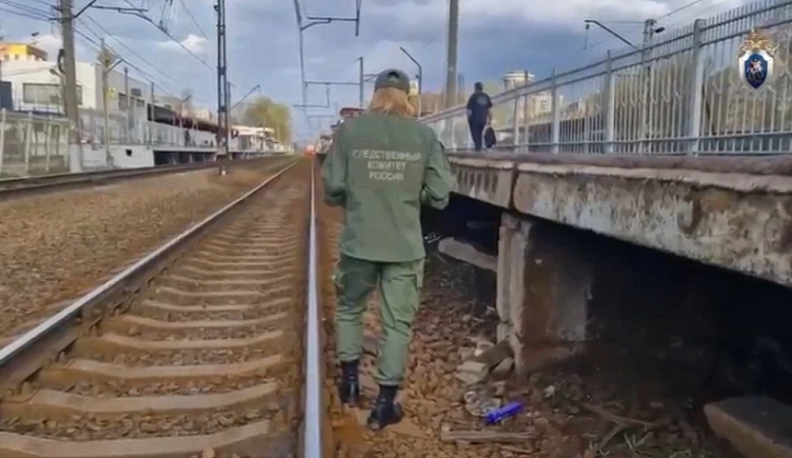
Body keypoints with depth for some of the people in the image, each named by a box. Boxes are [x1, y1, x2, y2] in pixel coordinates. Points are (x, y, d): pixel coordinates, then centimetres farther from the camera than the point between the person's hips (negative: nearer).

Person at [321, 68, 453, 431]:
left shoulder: (349, 130, -4)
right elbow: (439, 196, -4)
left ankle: (349, 380, 33)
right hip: (405, 247, 0)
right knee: (397, 322, 10)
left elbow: (331, 189, -5)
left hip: (359, 243, 1)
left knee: (349, 308, 24)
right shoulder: (424, 135, -3)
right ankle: (384, 405, 17)